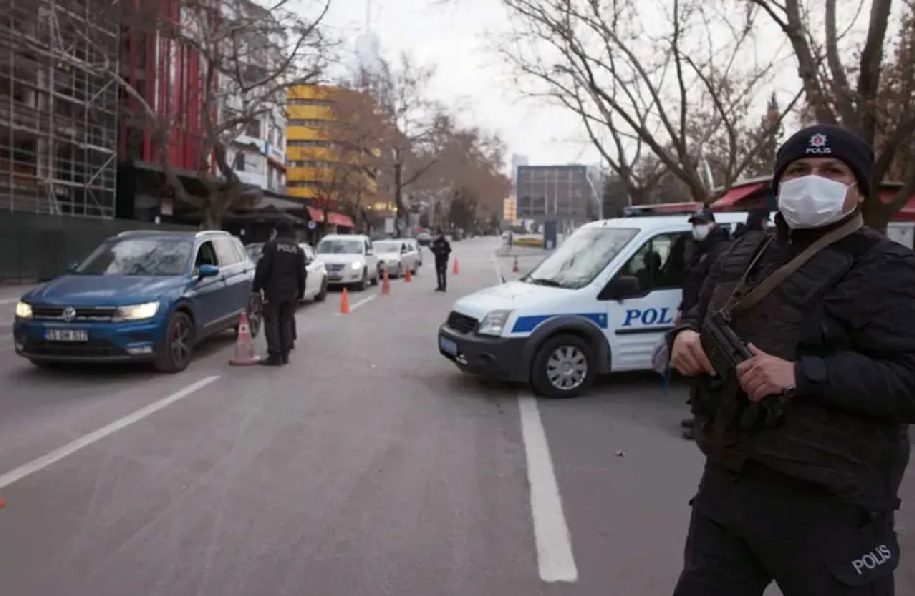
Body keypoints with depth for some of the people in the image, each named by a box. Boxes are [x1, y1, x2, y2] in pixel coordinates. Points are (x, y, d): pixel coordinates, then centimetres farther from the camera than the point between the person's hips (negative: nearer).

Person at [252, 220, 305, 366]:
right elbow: (301, 273, 11)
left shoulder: (271, 245, -5)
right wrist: (300, 292, 17)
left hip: (273, 290, -5)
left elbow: (263, 268, -10)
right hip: (290, 292, 5)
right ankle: (285, 354, 12)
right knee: (286, 321, 12)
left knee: (271, 322, -2)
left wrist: (257, 287, -5)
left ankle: (275, 355, -6)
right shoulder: (298, 249, 11)